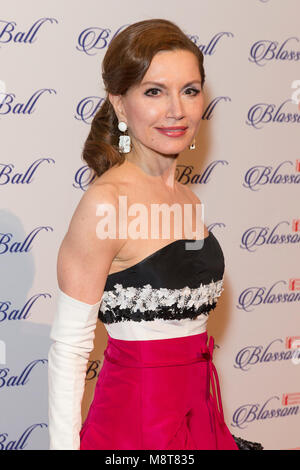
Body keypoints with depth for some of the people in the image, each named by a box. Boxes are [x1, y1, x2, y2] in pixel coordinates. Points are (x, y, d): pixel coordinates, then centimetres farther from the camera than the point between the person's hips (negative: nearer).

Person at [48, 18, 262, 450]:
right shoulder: (106, 203, -17)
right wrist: (64, 445, -16)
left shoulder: (187, 200, 6)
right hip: (136, 418, -7)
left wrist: (208, 422, 17)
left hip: (198, 411, 7)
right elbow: (69, 347, -16)